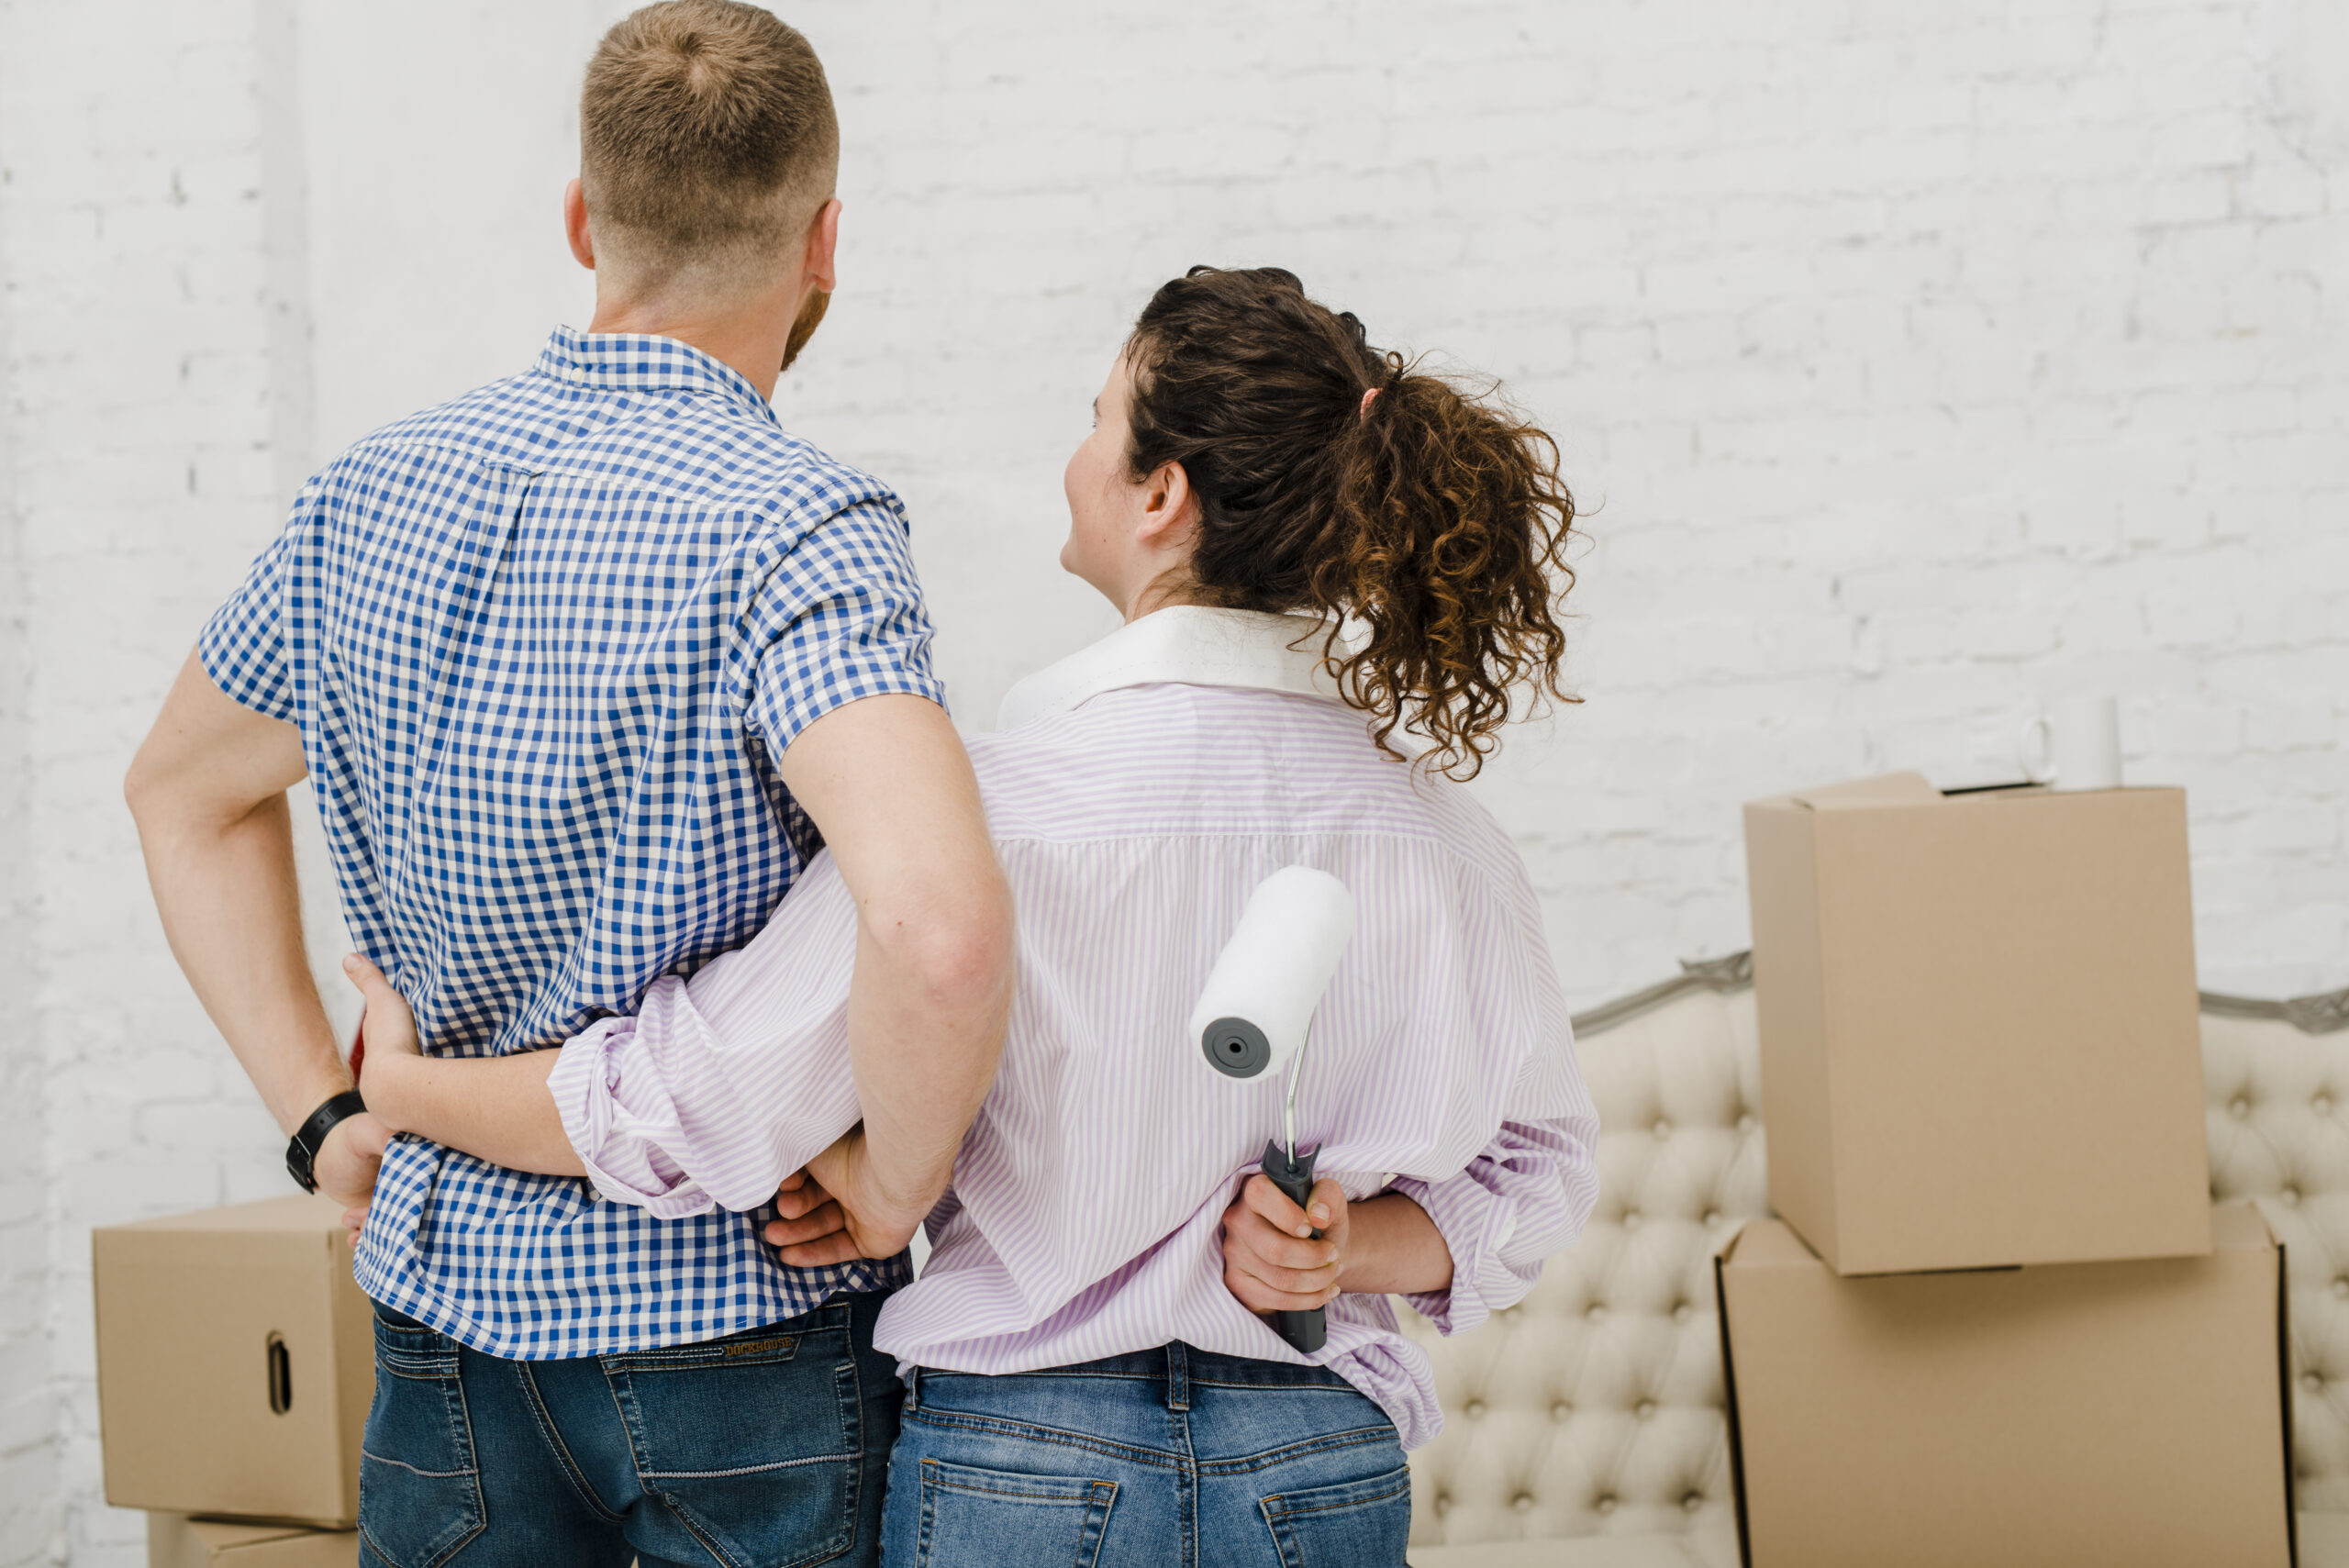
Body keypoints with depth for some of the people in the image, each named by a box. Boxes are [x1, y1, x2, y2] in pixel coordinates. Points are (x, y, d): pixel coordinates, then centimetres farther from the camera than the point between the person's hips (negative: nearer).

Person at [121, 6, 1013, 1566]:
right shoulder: (800, 526, -19)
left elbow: (186, 793, 19)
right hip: (741, 1320, -5)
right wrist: (901, 1177, -18)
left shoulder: (372, 492, 3)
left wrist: (326, 1110, 15)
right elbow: (938, 922, -35)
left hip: (448, 1293, 6)